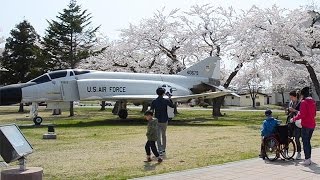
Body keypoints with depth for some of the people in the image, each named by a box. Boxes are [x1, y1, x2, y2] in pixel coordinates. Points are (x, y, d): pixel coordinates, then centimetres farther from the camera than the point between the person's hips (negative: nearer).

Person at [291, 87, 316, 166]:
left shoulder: (304, 102, -14)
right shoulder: (313, 102, 10)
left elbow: (301, 114, -19)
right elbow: (314, 114, 17)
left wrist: (294, 119, -7)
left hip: (306, 125, -8)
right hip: (312, 124, 8)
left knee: (305, 142, -1)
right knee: (308, 141, 16)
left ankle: (307, 160, 0)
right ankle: (309, 158, 22)